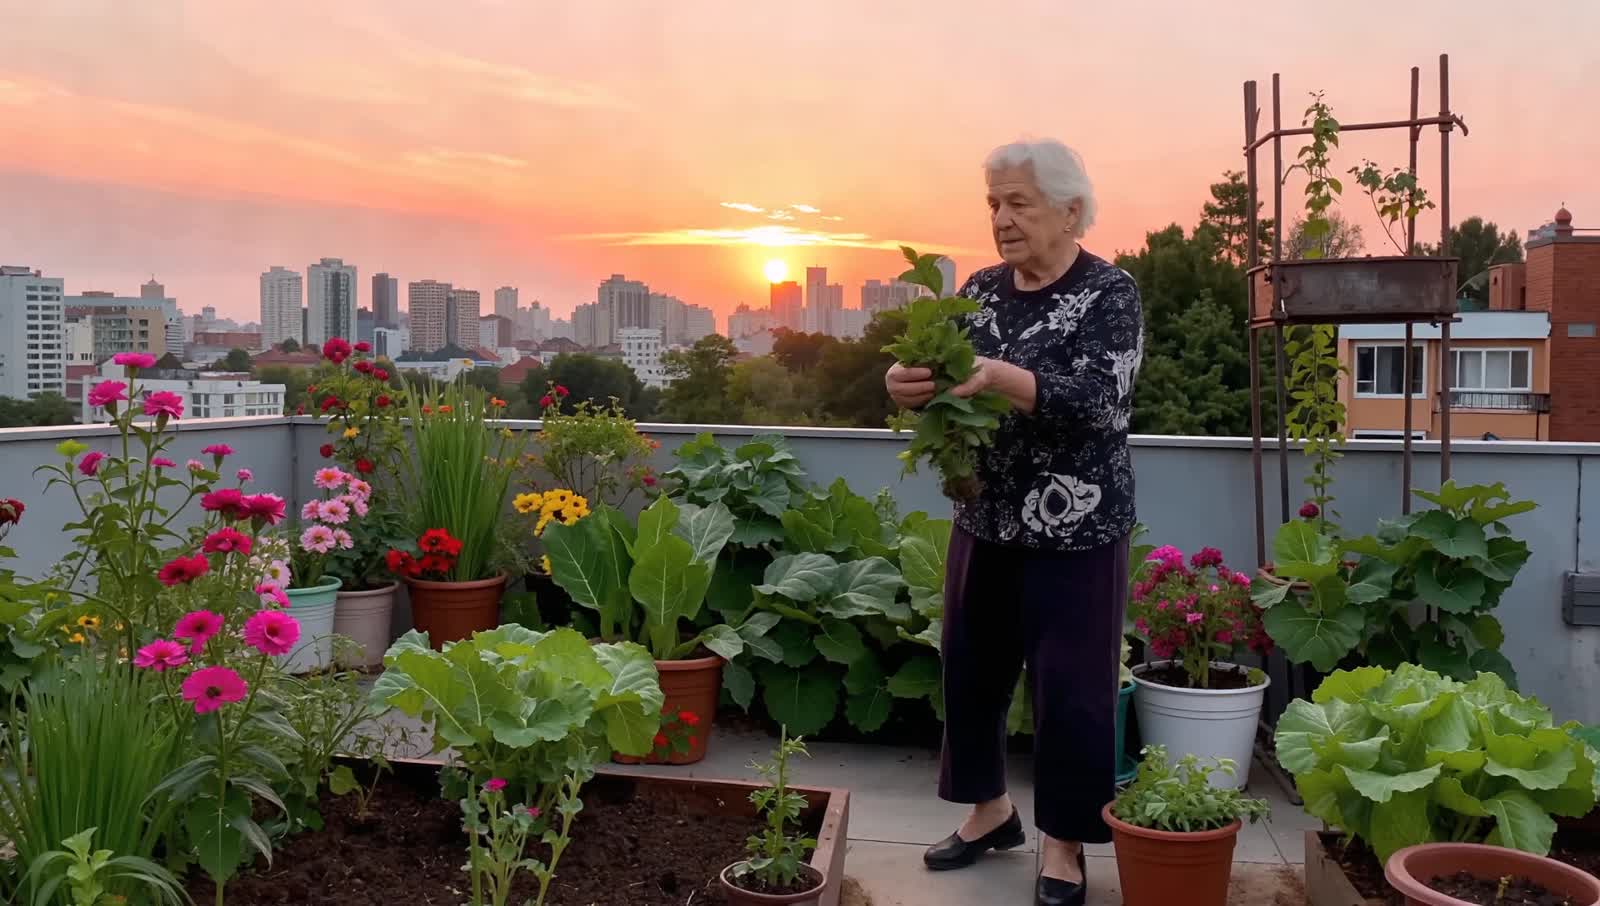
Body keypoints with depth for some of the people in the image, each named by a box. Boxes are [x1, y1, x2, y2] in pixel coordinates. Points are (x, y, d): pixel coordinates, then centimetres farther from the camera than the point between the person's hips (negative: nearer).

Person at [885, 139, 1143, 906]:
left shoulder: (1109, 293, -9)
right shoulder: (981, 289, 7)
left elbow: (1101, 401, -22)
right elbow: (949, 381, 6)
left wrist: (1001, 375, -37)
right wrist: (909, 383, -18)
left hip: (1074, 528, -5)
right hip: (985, 519, 6)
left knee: (1069, 688, 2)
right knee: (970, 669, 13)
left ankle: (1064, 843, 19)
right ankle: (990, 809, 33)